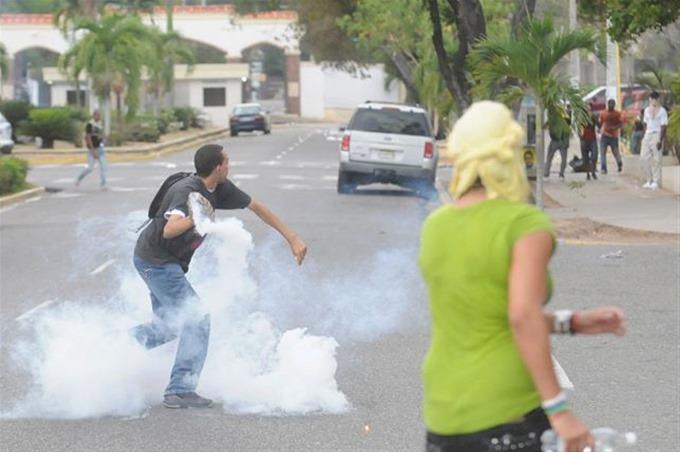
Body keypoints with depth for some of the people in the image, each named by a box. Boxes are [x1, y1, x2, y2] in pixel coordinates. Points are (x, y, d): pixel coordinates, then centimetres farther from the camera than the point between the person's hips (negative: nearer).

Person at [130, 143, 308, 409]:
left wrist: (292, 238, 7)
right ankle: (180, 391, -12)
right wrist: (194, 217, -64)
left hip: (169, 263, 10)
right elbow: (170, 230, -44)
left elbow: (256, 207, 9)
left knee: (168, 324, 20)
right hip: (156, 260, -10)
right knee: (197, 319, -13)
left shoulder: (220, 189, -1)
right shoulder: (186, 191, -27)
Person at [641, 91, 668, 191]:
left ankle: (656, 182, 1)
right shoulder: (647, 110, 14)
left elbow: (663, 127, -10)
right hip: (647, 135, 7)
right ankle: (649, 180, 13)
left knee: (656, 159, -5)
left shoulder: (662, 111, -6)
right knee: (644, 157, 3)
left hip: (657, 135, -7)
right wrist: (644, 135, 11)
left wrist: (660, 140, -17)